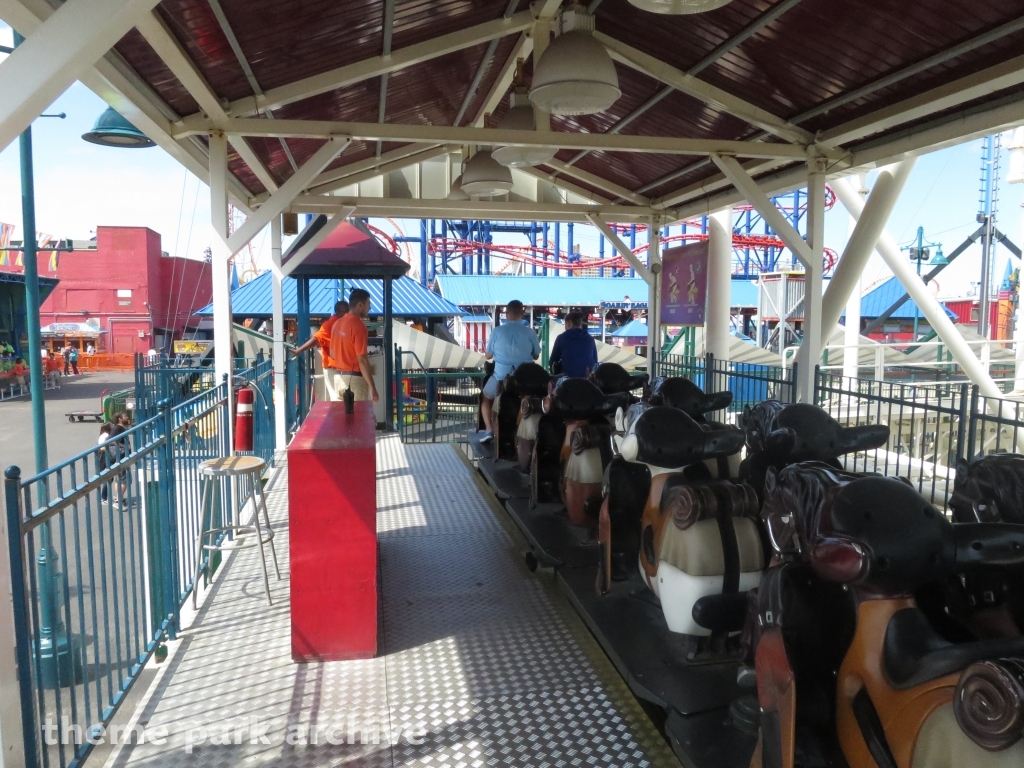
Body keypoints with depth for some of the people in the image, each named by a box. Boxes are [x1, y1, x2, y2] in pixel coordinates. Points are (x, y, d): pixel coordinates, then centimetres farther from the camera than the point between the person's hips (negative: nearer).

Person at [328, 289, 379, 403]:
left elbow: (332, 353, 15)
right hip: (354, 378, -8)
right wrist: (372, 387, -19)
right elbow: (362, 360, -22)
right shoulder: (358, 326, -18)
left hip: (338, 376, 8)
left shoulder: (338, 323, 8)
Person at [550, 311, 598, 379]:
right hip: (587, 377, 3)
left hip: (567, 376, -2)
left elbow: (553, 360, 8)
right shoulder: (590, 339, 9)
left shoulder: (562, 338, 1)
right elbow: (595, 361, 13)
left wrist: (554, 373, 23)